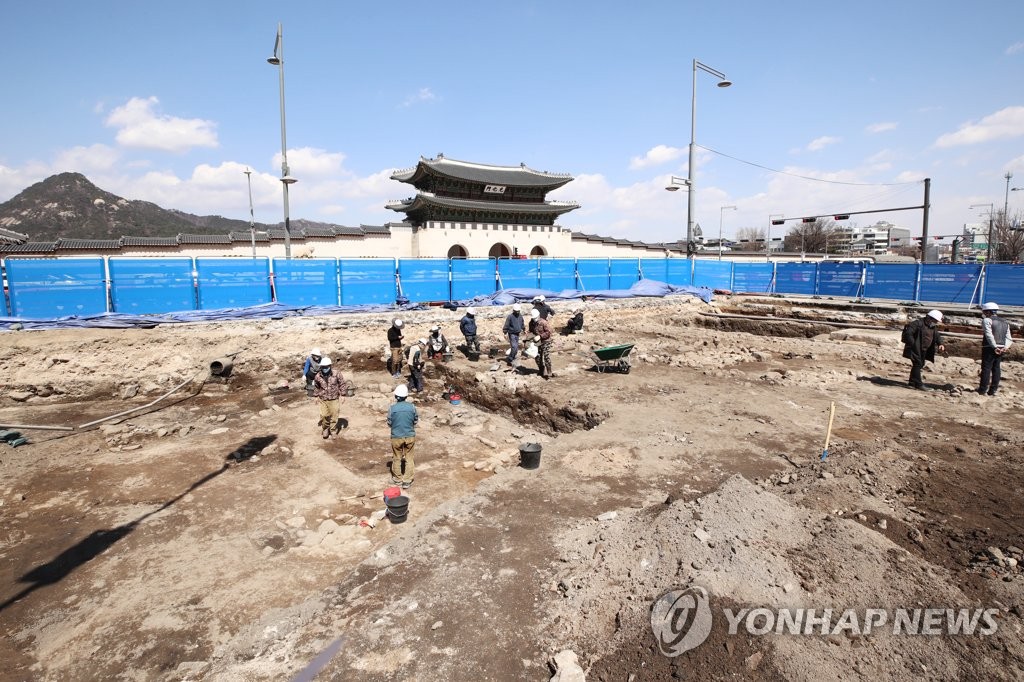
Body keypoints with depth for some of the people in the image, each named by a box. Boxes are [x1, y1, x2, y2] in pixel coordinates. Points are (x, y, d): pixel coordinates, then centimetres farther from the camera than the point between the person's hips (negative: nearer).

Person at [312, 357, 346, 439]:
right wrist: (316, 396, 14)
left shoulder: (336, 374, -15)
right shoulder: (318, 376, -8)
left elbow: (342, 384, -2)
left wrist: (342, 395, -2)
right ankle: (325, 429, 25)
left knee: (334, 415, 6)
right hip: (323, 400, 1)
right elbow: (316, 387, 10)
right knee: (324, 415, -2)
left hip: (334, 399, -1)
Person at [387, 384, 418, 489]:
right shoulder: (412, 407, -12)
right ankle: (407, 481, 18)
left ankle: (397, 479, 32)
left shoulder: (392, 408, -16)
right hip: (410, 436, 1)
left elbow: (389, 423, -3)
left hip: (396, 437, -1)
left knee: (397, 458, 18)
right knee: (409, 458, 14)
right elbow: (415, 421, 1)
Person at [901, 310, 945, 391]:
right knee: (917, 364, -10)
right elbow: (908, 333, -23)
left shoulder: (932, 327, 13)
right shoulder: (918, 323, -16)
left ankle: (912, 382, 25)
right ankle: (918, 384, -8)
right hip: (916, 349, -10)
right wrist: (913, 344, -25)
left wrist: (940, 344, -5)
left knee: (920, 364, 14)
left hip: (923, 350, 10)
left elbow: (937, 336, 16)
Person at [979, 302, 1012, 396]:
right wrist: (1005, 347, -2)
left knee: (986, 368, -3)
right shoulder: (1005, 322, 19)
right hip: (1001, 349, 7)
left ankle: (983, 389, 0)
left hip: (990, 348, -7)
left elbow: (989, 335, -18)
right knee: (996, 368, 10)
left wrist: (995, 347, -19)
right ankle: (993, 390, 13)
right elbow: (1008, 338, 10)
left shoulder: (987, 320, -5)